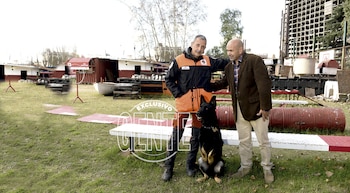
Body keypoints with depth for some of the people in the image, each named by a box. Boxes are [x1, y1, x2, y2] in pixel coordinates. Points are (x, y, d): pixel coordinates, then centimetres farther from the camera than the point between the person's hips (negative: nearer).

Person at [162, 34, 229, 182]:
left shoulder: (208, 61, 4)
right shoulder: (179, 60, -5)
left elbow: (223, 63, 11)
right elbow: (169, 79, -1)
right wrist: (178, 94, -8)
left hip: (201, 106, 3)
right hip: (183, 104, -3)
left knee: (196, 137, 13)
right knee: (176, 136, 4)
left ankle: (190, 164, 29)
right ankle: (168, 167, 17)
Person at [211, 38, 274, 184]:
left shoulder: (255, 60, -14)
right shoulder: (229, 66, 7)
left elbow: (264, 84, -19)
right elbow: (223, 83, 21)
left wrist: (265, 107, -20)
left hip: (256, 108, -6)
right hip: (239, 109, 6)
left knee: (263, 140, 8)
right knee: (243, 140, 15)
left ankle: (267, 168, 26)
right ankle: (245, 166, 31)